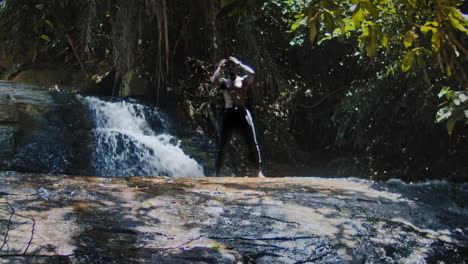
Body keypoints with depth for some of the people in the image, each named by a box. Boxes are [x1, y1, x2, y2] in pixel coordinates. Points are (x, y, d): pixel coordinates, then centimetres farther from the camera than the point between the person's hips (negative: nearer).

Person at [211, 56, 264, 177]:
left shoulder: (244, 80, 13)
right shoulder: (223, 82, 15)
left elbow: (252, 74, -9)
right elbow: (214, 81, -8)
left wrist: (239, 64, 1)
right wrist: (220, 67, 2)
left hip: (242, 113, -1)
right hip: (228, 113, 1)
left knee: (253, 144, -3)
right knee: (222, 147, 1)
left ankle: (258, 172, 3)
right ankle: (216, 173, 5)